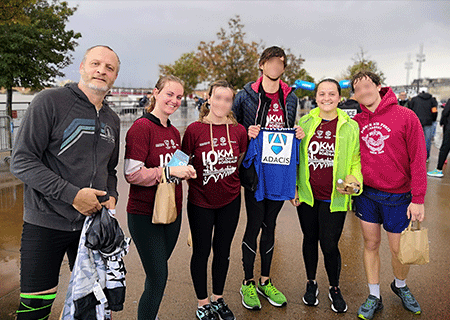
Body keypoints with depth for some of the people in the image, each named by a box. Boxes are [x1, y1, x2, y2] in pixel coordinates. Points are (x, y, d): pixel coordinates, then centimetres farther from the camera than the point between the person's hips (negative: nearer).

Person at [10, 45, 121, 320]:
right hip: (45, 224, -5)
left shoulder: (112, 120, 12)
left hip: (94, 222, 5)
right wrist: (72, 194, -20)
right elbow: (22, 161, -13)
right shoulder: (51, 101, -8)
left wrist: (112, 196, 1)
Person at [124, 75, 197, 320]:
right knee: (158, 278, -2)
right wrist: (170, 171, -22)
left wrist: (185, 171, 2)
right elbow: (132, 173, -19)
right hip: (145, 215, -7)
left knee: (158, 274, 18)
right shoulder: (141, 127, -13)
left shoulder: (174, 133, 11)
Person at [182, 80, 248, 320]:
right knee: (201, 251, 10)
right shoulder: (194, 129, -10)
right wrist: (192, 177, -11)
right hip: (200, 202, -2)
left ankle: (218, 299, 37)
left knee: (223, 250, 16)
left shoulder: (239, 131, -2)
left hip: (230, 201, 3)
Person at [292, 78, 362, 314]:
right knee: (310, 239, 15)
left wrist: (354, 180, -14)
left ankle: (334, 288, 29)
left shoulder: (350, 126, -2)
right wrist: (293, 185, 4)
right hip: (307, 195, 2)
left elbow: (356, 159, 5)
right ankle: (311, 283, 38)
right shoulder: (305, 122, 3)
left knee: (329, 245, 1)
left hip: (334, 198, -2)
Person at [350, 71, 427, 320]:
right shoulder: (356, 122, 1)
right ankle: (374, 297, 27)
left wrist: (418, 199, -11)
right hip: (366, 193, 3)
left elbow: (418, 159, -10)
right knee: (371, 244, 10)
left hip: (398, 197, -2)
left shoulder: (406, 117, -9)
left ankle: (400, 286, 40)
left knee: (399, 248, 8)